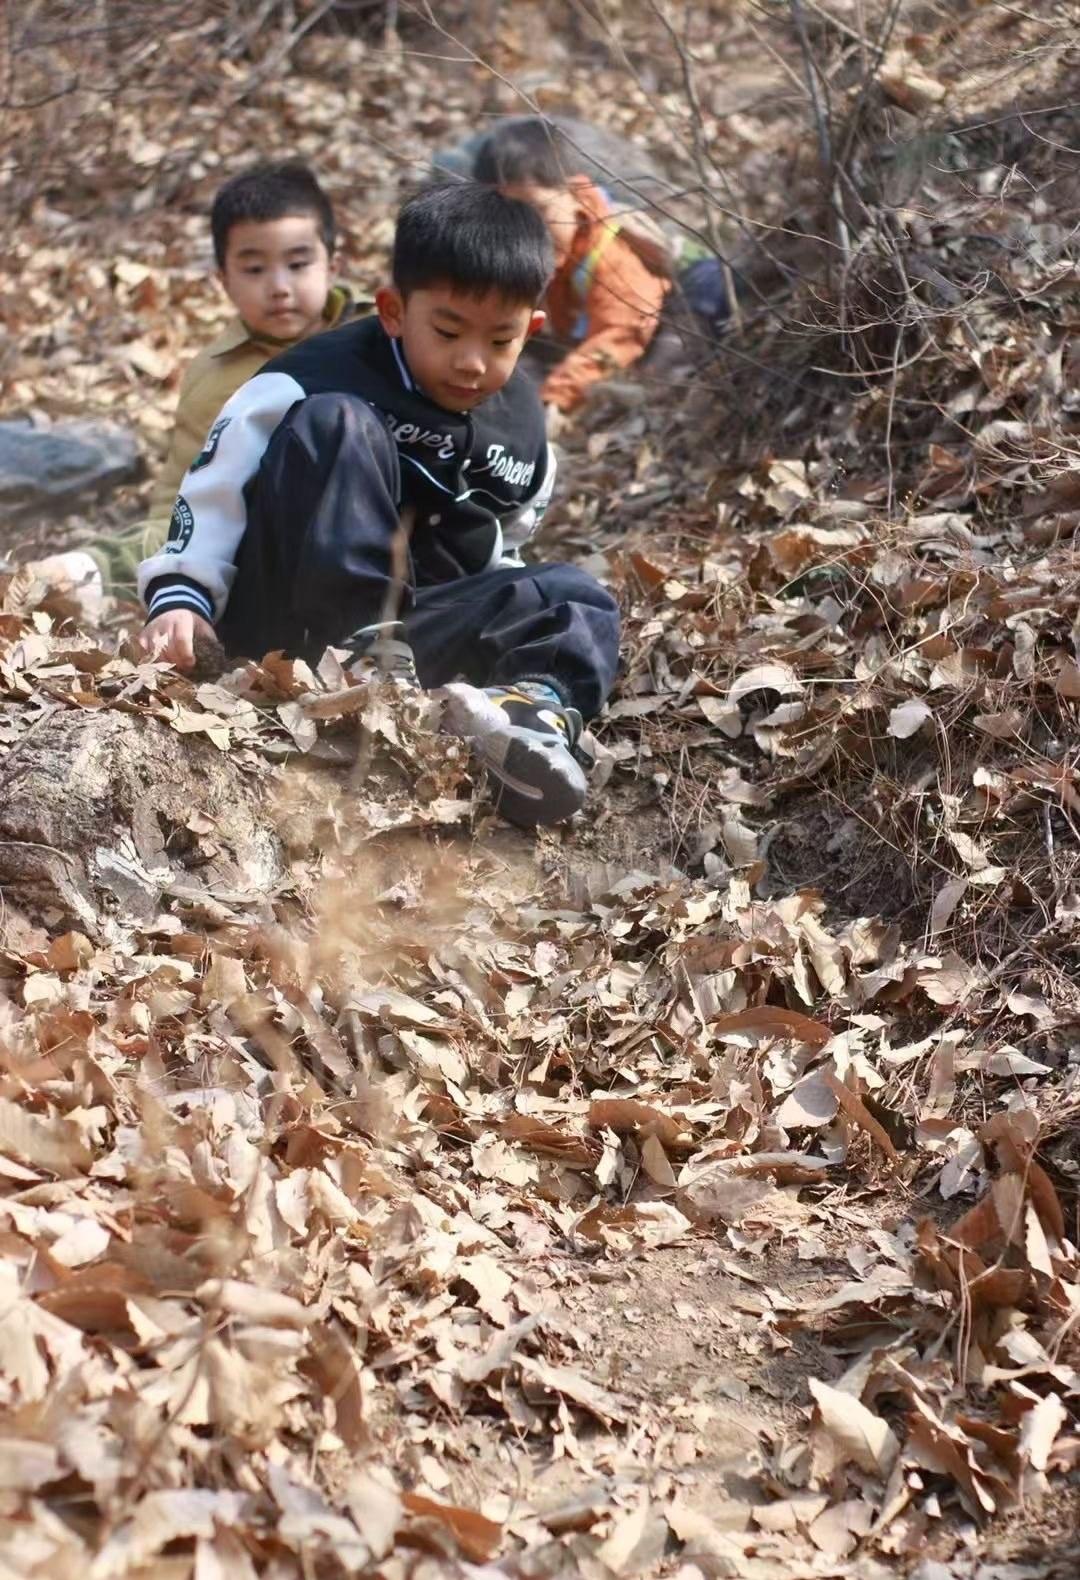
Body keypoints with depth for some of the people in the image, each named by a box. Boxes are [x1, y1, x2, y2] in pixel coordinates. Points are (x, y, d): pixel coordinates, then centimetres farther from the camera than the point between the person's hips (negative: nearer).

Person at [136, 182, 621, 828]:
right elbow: (218, 482, -11)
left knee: (576, 599, -14)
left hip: (406, 621, 5)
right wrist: (181, 590, -22)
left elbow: (503, 542, 25)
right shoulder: (319, 377, -9)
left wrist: (497, 623, 12)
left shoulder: (522, 428, 9)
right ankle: (363, 649, -38)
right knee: (336, 423, -27)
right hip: (282, 606, -5)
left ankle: (539, 698, -47)